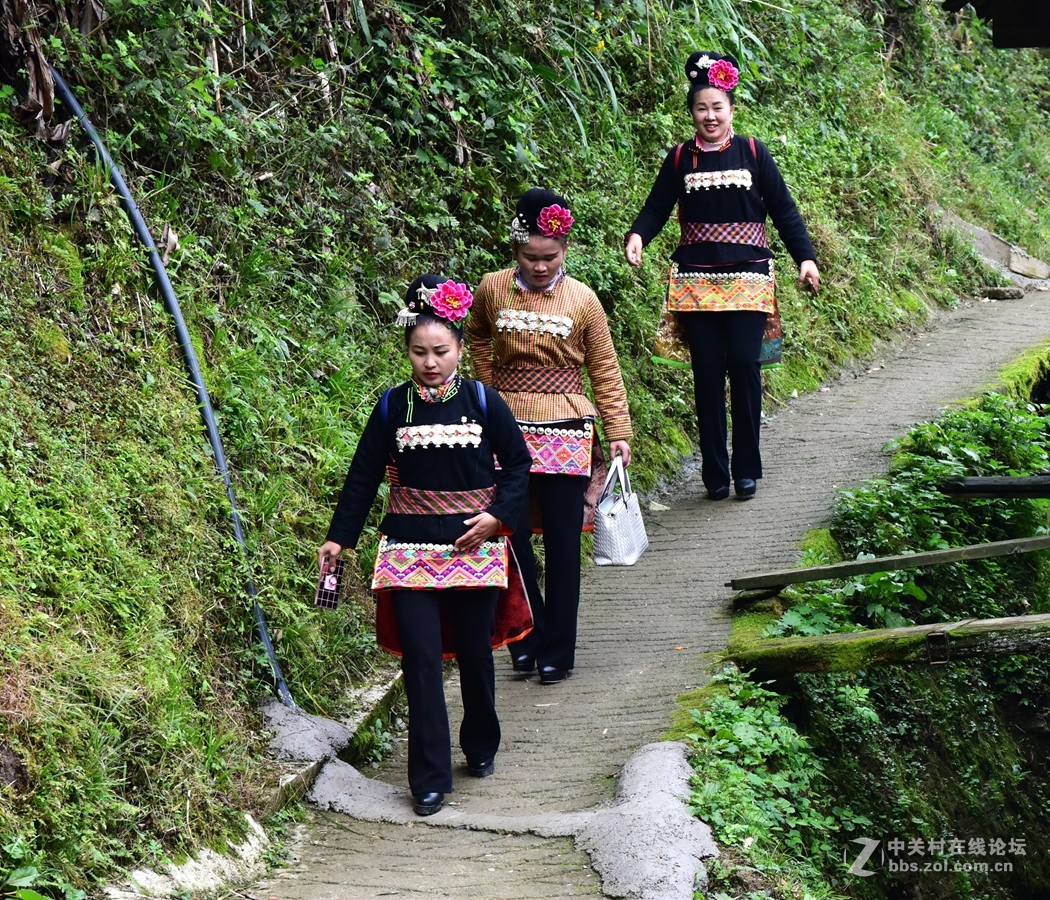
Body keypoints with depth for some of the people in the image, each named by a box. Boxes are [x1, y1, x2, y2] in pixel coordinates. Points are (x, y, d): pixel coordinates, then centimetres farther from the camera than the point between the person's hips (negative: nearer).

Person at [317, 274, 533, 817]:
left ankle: (481, 747, 36)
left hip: (473, 544, 0)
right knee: (420, 656, -6)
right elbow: (363, 475, 7)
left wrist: (497, 515, -9)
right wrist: (338, 538, 3)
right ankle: (429, 780, -2)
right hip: (409, 546, 0)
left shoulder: (483, 402, -1)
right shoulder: (393, 407, 1)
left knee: (474, 651, 11)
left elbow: (517, 464, 6)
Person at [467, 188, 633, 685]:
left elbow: (604, 370, 4)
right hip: (508, 430, 1)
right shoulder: (492, 290, 0)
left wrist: (618, 431, 2)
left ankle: (557, 652, 11)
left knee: (562, 545, 2)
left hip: (566, 436, -1)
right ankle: (528, 638, 15)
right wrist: (491, 386, 12)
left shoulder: (581, 300, -4)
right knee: (511, 537, -1)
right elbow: (477, 337, 22)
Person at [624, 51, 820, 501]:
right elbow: (656, 208, 7)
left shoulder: (752, 152, 4)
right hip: (696, 280, 1)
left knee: (744, 366, -9)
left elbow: (783, 209, 6)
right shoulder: (680, 158, 6)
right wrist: (637, 236, -14)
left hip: (748, 278, -1)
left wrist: (805, 256, -2)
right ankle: (715, 472, 7)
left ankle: (746, 469, 2)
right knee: (708, 371, -1)